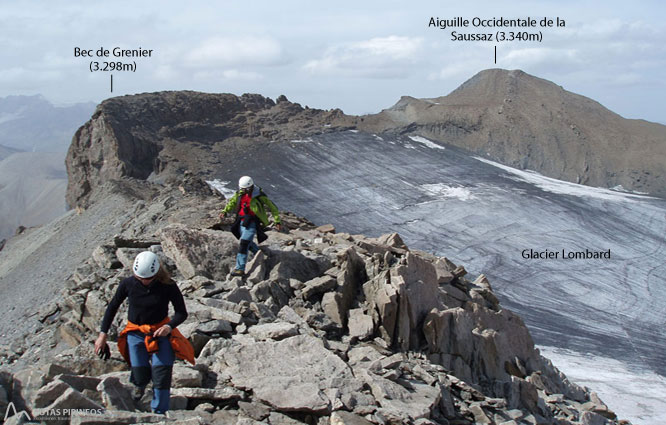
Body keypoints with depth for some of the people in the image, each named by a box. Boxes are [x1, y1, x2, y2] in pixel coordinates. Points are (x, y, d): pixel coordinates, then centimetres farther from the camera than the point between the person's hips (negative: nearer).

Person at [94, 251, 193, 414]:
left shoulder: (168, 286, -16)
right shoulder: (128, 284, -11)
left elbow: (182, 312, -8)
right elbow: (112, 307, 3)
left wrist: (169, 326, -28)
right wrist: (103, 334, 2)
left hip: (160, 332, -1)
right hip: (135, 332, 1)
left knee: (162, 373, -14)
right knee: (141, 375, -8)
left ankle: (159, 412, 4)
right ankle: (139, 384, 32)